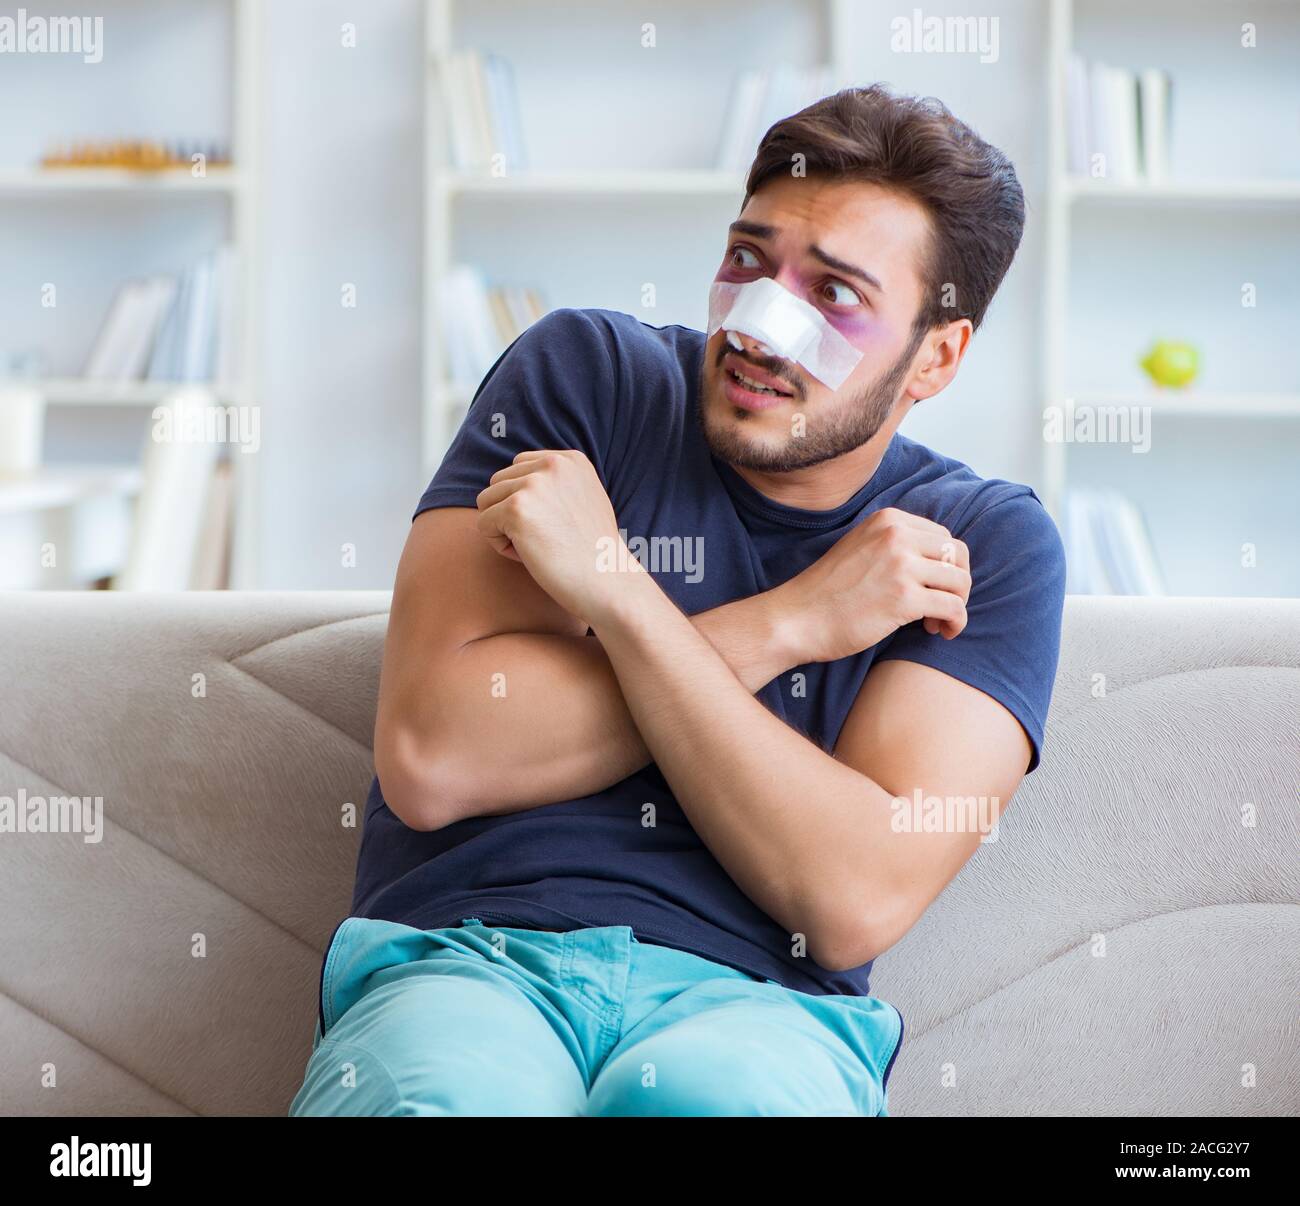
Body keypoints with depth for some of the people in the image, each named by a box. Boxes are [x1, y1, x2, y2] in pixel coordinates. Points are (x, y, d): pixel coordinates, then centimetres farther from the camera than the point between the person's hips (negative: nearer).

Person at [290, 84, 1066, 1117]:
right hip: (467, 963, 1)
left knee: (710, 1099, -37)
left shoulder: (988, 545, 8)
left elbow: (857, 898, -9)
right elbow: (429, 757, -6)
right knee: (447, 1096, -37)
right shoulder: (586, 373, 8)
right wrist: (786, 625, -5)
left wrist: (616, 591, -11)